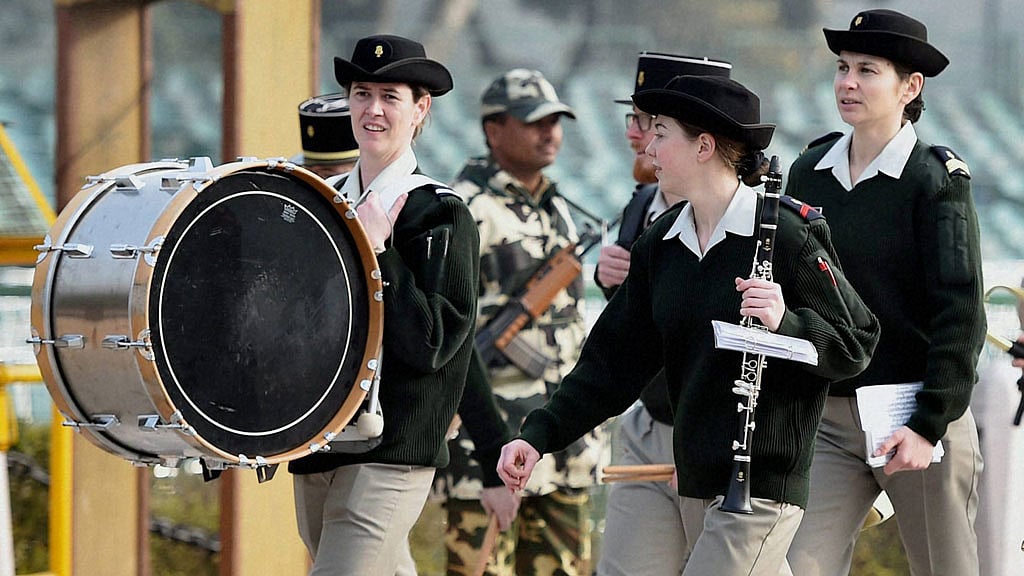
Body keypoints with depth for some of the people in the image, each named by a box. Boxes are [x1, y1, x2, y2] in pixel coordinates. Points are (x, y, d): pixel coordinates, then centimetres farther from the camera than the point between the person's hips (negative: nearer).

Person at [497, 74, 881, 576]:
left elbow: (856, 345, -6)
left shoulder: (787, 235, -11)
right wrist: (539, 435, 0)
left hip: (762, 483, -7)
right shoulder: (660, 245, 10)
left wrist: (784, 323, -25)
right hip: (696, 479, 8)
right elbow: (613, 360, 11)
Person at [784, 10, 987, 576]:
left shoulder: (936, 180, -7)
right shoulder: (808, 172, 8)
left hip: (917, 413, -4)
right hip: (828, 417, 4)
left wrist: (928, 426, -17)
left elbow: (961, 315, -11)